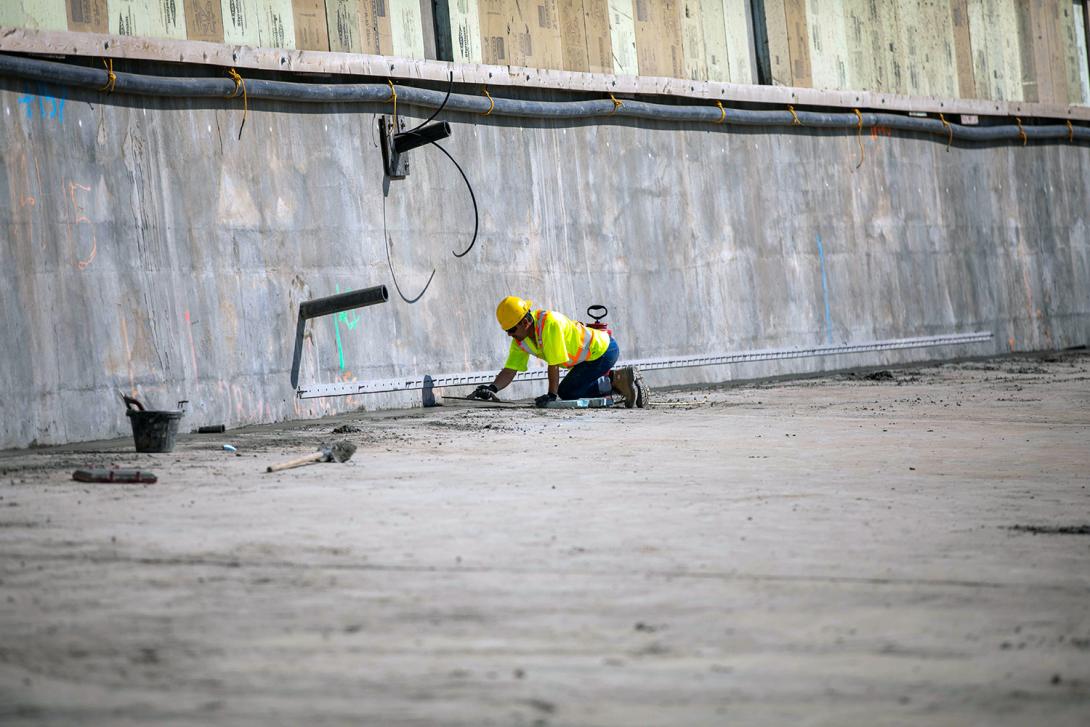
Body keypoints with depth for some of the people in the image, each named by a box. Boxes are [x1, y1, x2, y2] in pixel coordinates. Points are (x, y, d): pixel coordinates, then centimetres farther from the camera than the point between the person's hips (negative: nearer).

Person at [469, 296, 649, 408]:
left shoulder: (549, 323, -30)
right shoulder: (520, 339, -2)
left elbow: (554, 364, -27)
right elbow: (509, 371, -2)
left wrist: (552, 395, -23)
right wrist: (492, 388, -18)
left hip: (603, 350, -9)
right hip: (595, 352, 9)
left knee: (567, 392, -7)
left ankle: (615, 380, -5)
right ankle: (619, 378, 13)